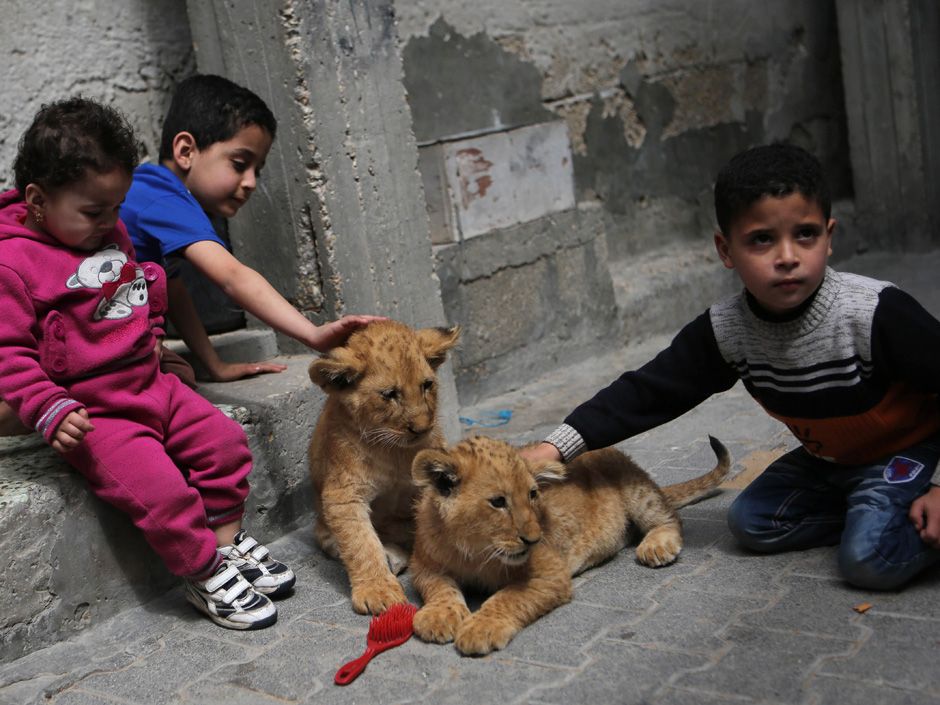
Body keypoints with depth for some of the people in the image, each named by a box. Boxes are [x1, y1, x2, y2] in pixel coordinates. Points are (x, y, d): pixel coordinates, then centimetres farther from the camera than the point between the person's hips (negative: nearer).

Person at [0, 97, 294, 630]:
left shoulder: (113, 234, 9)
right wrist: (50, 411, -24)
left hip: (149, 384, 8)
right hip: (90, 411, -8)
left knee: (225, 441, 5)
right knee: (159, 487, -21)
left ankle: (225, 539, 21)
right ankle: (205, 575, 0)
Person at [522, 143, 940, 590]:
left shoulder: (877, 314, -32)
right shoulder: (725, 331, -19)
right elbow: (649, 392, -15)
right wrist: (556, 447, -22)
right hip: (827, 459, 6)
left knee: (870, 558, -26)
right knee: (750, 522, 0)